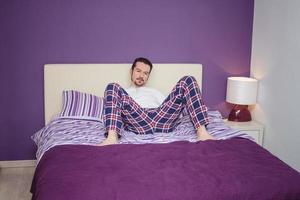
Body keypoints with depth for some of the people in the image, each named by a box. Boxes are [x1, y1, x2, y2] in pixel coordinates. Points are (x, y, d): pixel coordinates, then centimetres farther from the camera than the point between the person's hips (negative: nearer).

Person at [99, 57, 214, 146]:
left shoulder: (154, 92, 41)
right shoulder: (123, 93, 36)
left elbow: (168, 106, 27)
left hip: (162, 119, 2)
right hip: (137, 121, -2)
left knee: (188, 80, -10)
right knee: (112, 88, -22)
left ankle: (201, 131, -28)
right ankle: (112, 137, -42)